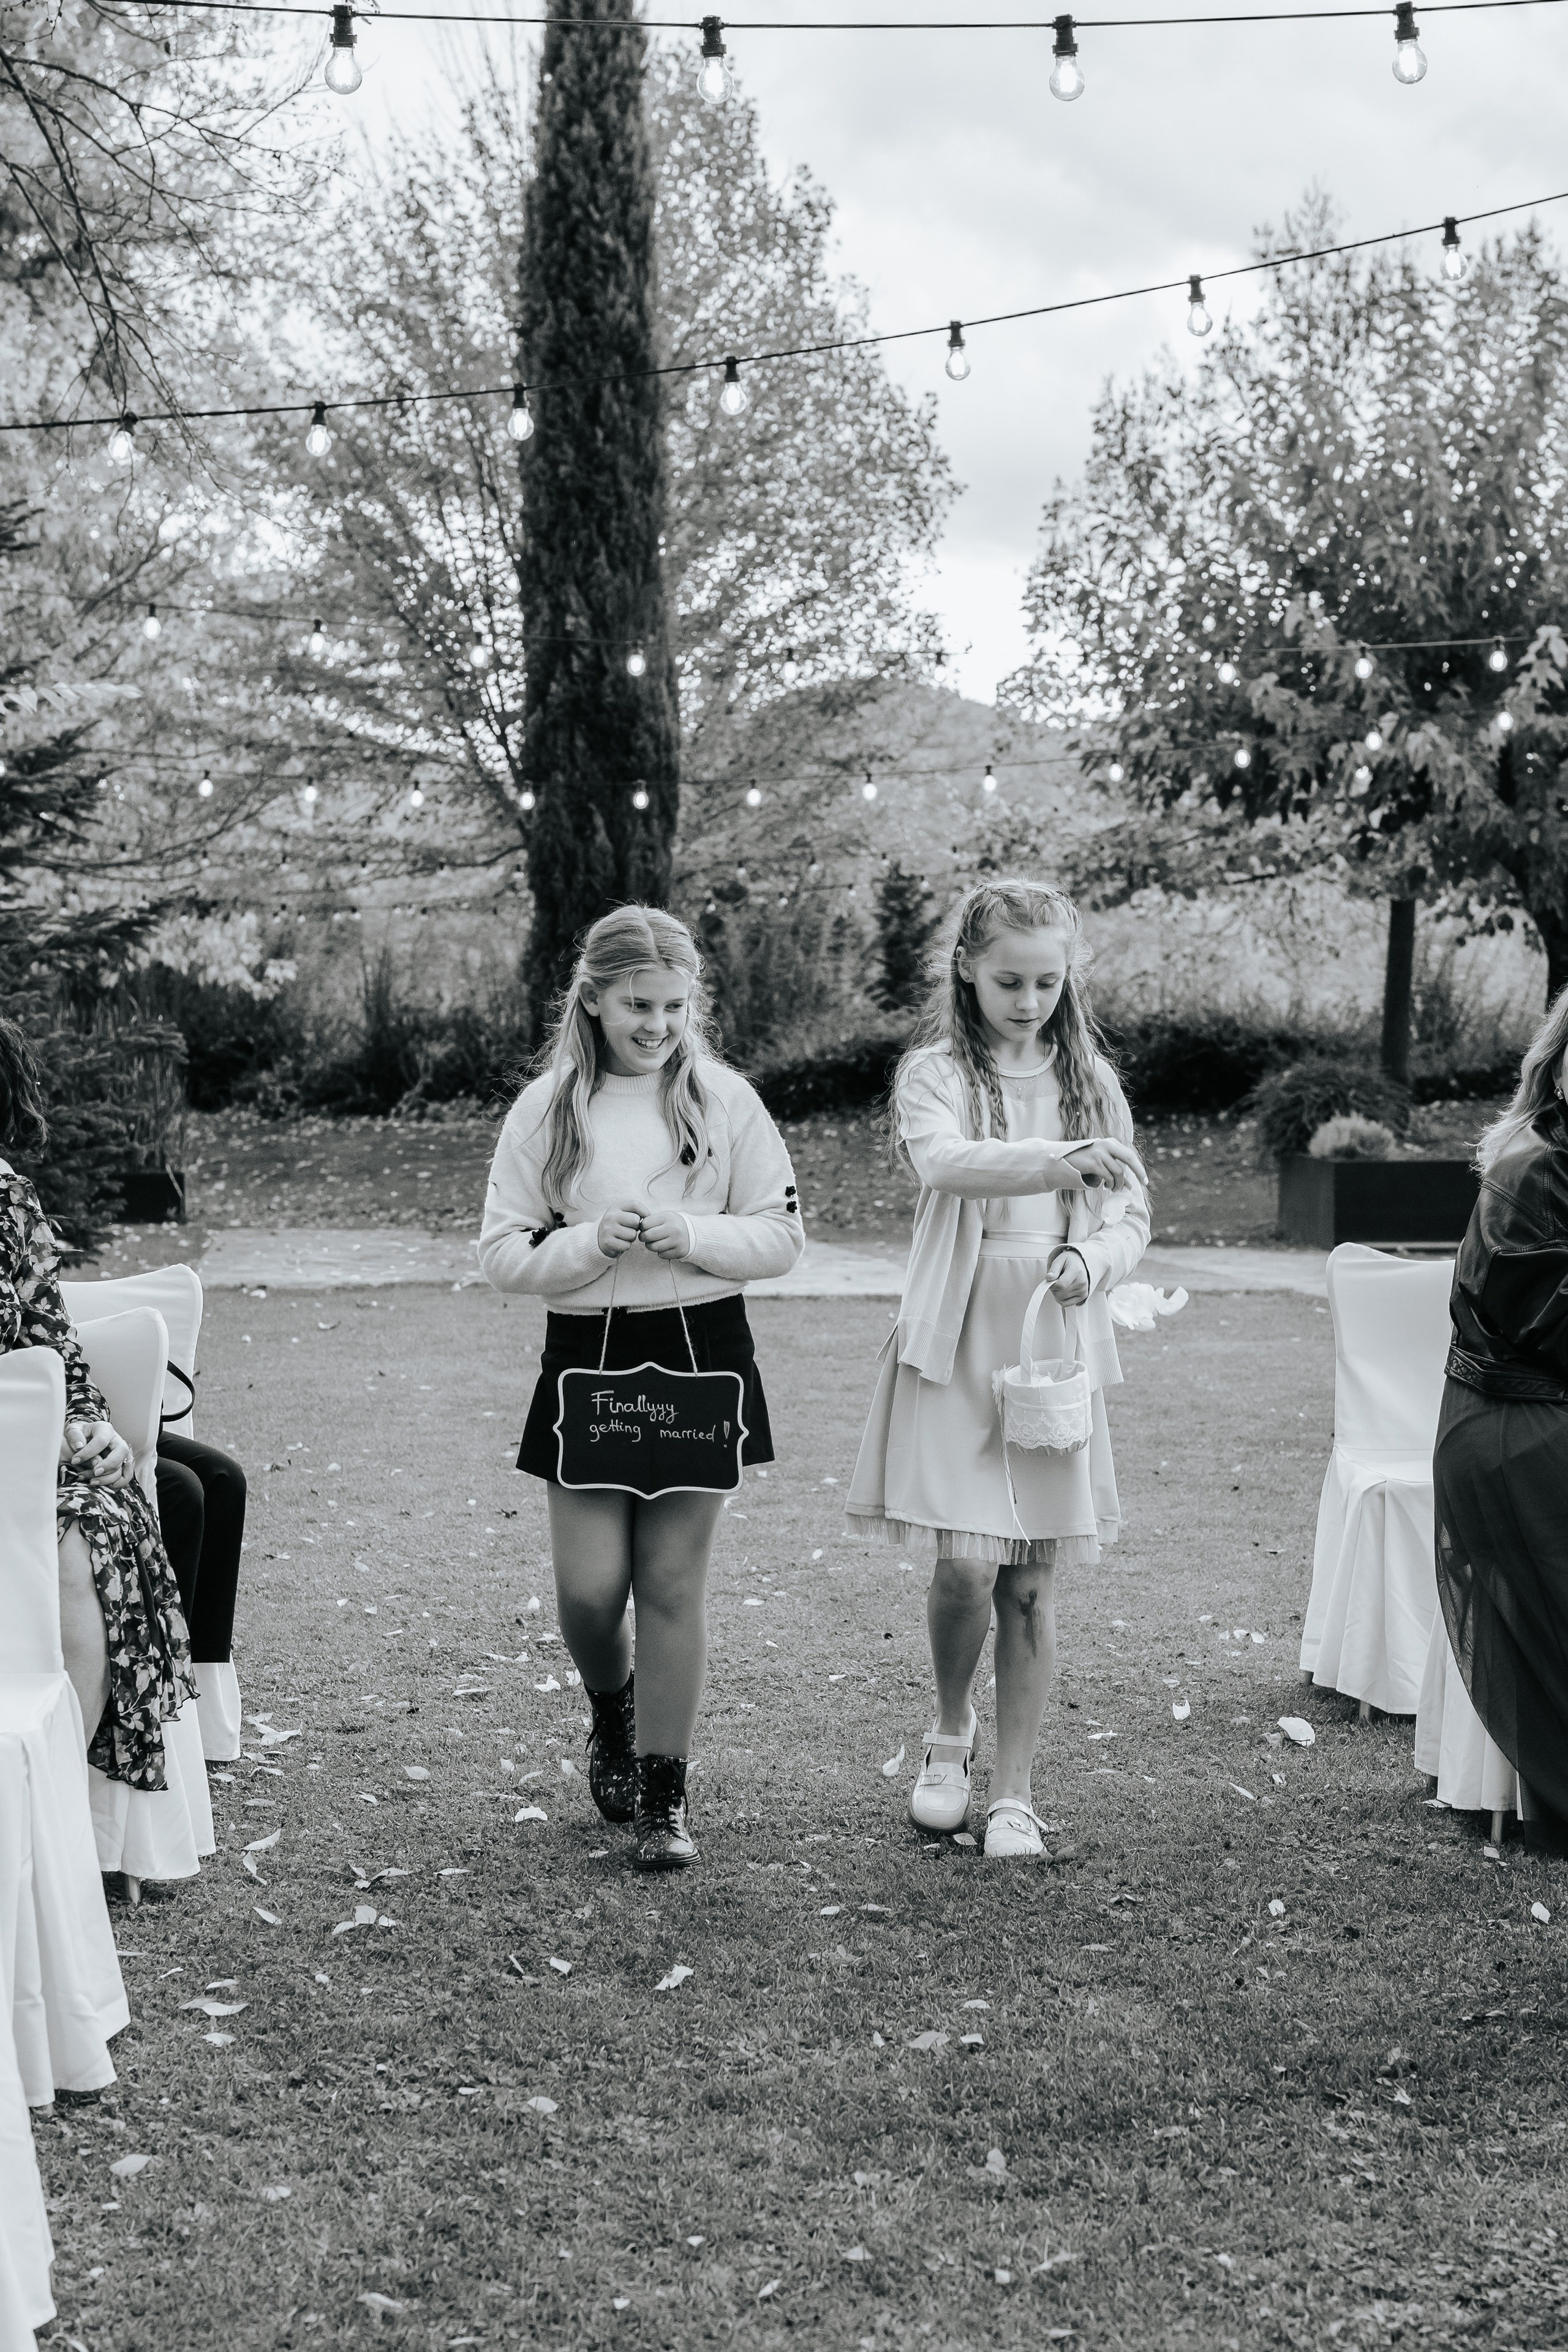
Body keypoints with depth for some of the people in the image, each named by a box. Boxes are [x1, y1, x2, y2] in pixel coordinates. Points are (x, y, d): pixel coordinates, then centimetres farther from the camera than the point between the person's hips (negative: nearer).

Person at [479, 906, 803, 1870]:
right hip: (587, 1352, 1)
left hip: (702, 1351, 0)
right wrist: (592, 1242, -17)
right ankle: (612, 1714, 33)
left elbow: (782, 1236, 2)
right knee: (588, 1586, -1)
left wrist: (693, 1234, -15)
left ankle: (664, 1792, 14)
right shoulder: (546, 1110, 1)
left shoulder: (725, 1100, 1)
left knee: (674, 1582, 1)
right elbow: (504, 1252, 0)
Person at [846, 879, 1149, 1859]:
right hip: (957, 1338, -3)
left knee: (1034, 1582, 4)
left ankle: (1013, 1795, 15)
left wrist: (1093, 1260, -15)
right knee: (966, 1563, -11)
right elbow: (945, 1161, -23)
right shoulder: (936, 1073, -1)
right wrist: (1057, 1162, -40)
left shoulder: (1091, 1081, 10)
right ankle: (952, 1731, 19)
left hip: (1056, 1345, 3)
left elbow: (1132, 1216, 8)